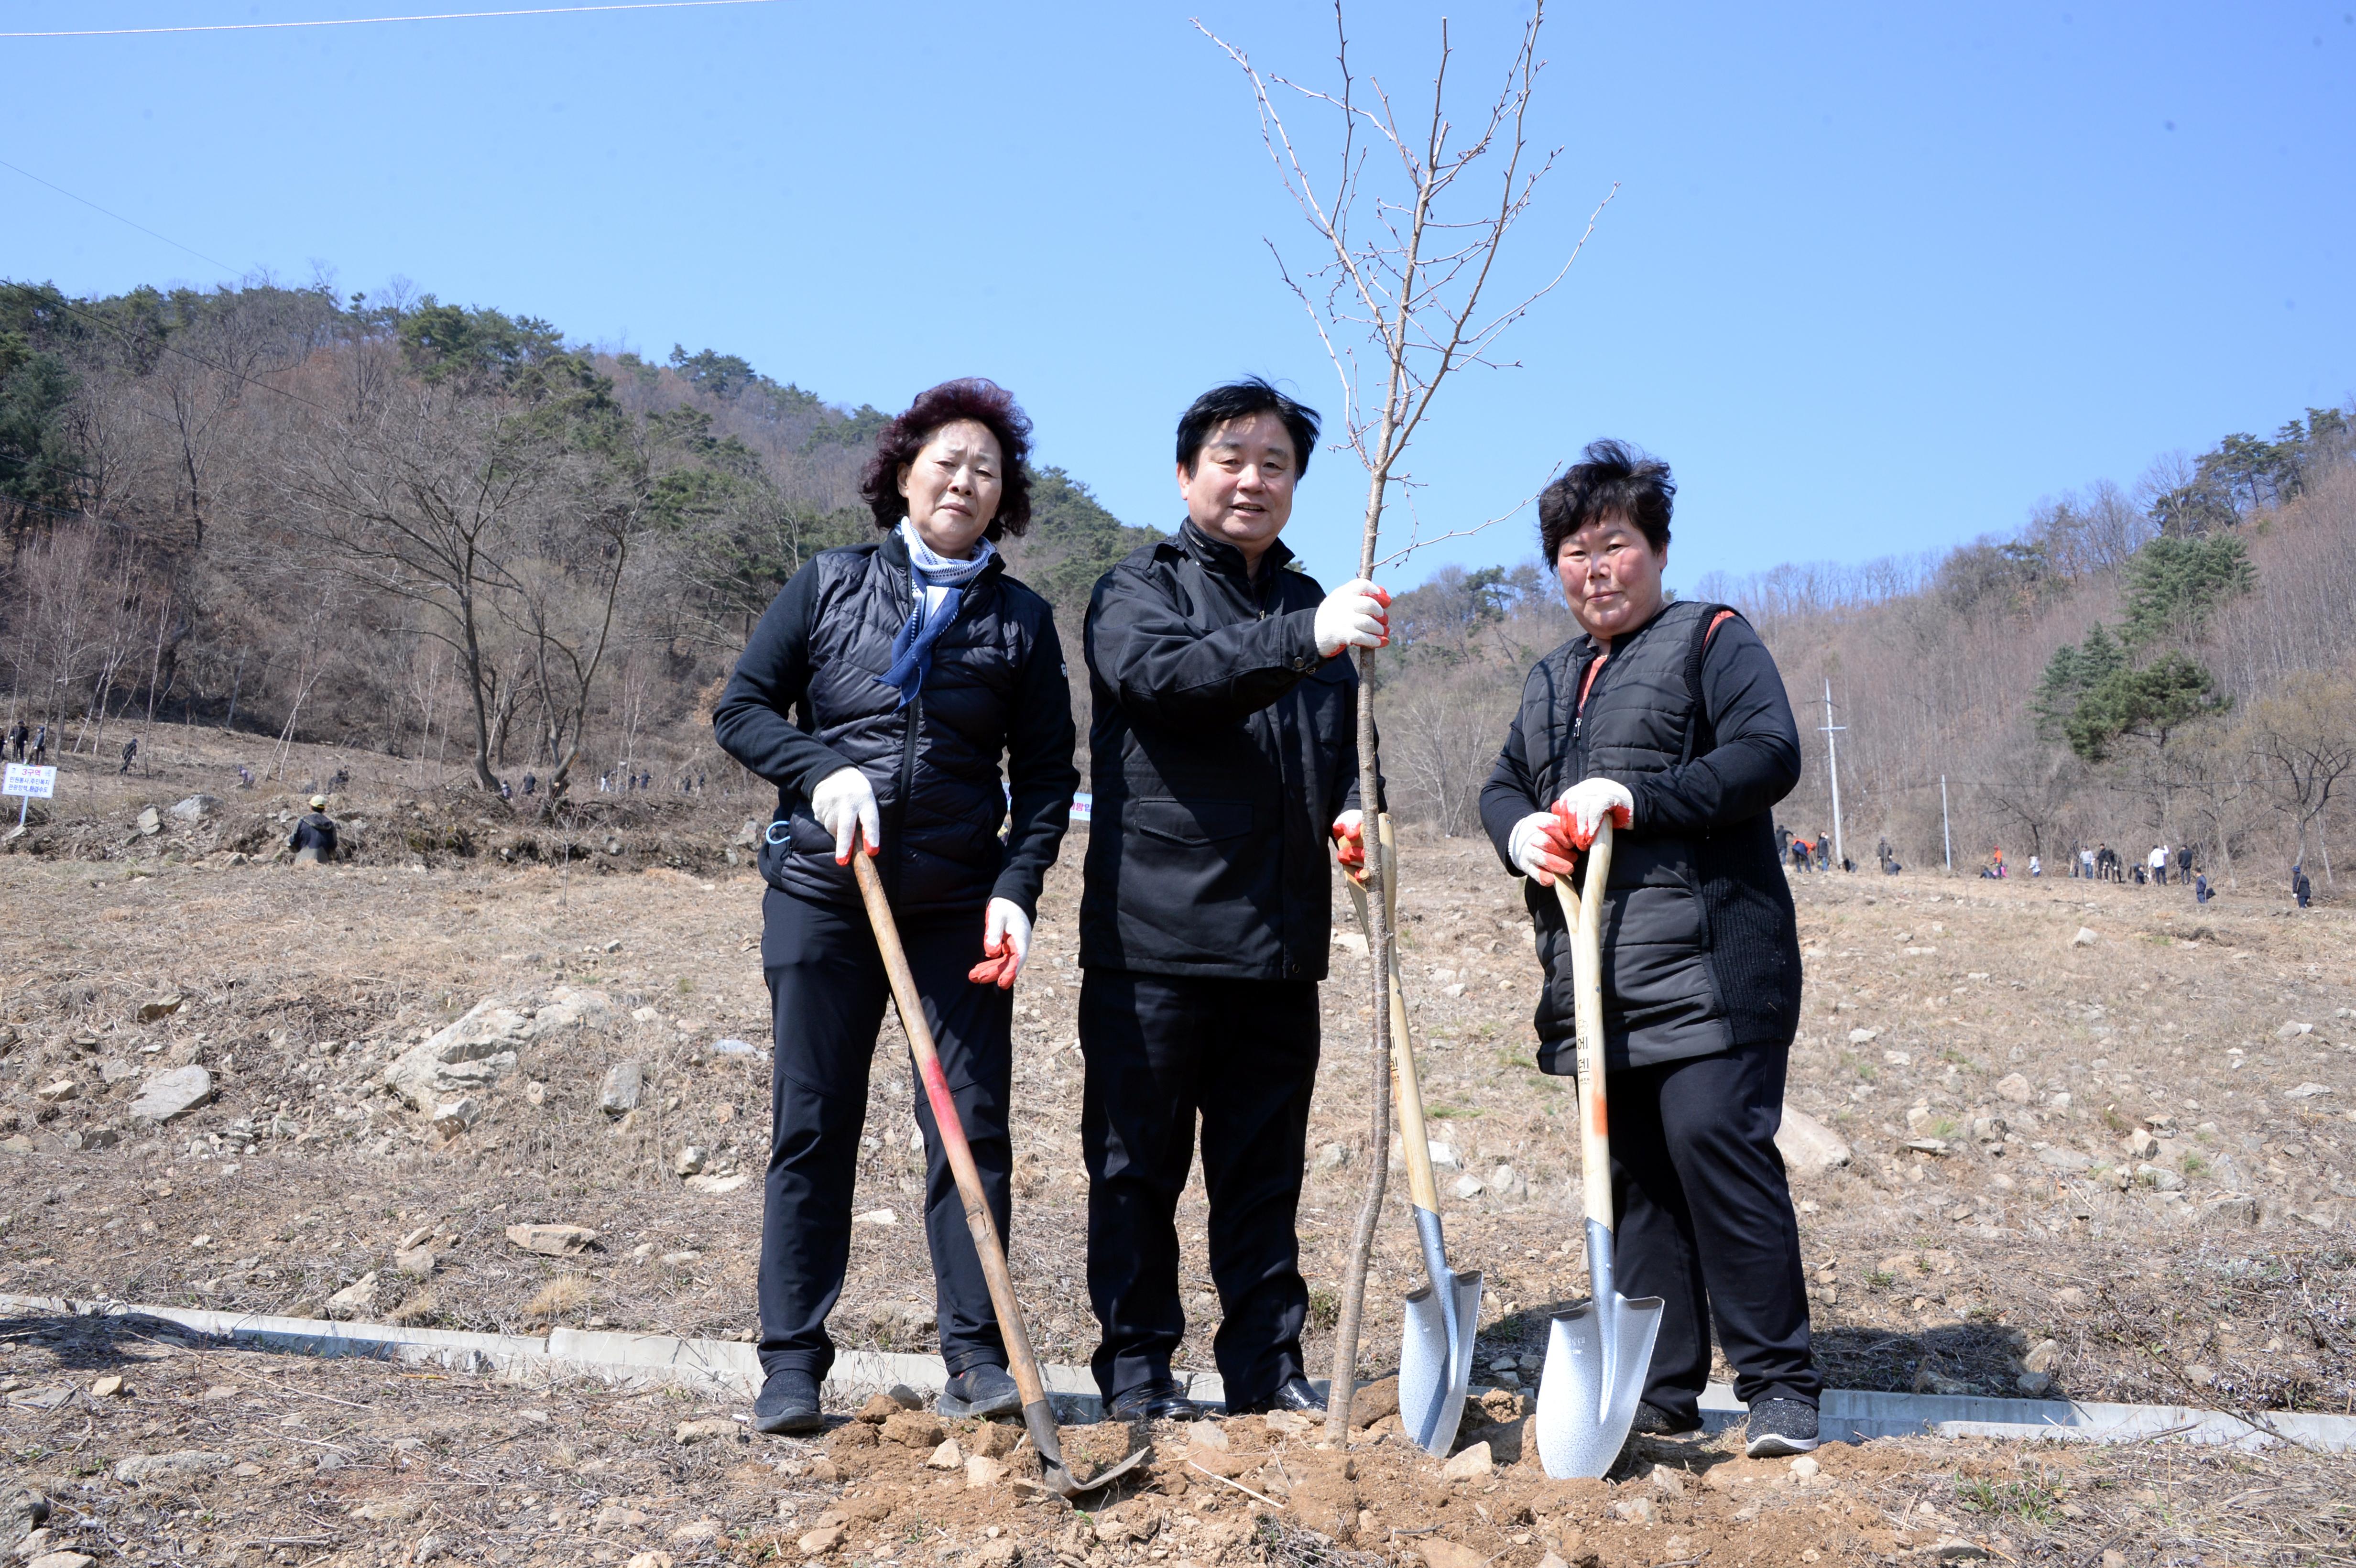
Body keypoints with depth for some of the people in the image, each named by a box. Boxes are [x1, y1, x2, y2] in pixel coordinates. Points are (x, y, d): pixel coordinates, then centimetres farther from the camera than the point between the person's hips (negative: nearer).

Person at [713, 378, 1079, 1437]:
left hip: (960, 903, 1)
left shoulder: (1022, 621, 8)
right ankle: (791, 1361, 12)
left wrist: (1017, 890, -7)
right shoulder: (830, 585, 7)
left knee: (973, 1123, -1)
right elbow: (741, 711, 7)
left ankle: (976, 1357, 10)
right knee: (811, 1124, 3)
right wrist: (822, 770, -11)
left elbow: (1046, 775, 6)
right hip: (823, 888, 0)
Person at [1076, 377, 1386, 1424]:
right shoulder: (1139, 588, 1)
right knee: (1139, 1162, 3)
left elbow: (1343, 747, 28)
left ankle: (1268, 1367, 20)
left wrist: (1352, 807, 5)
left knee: (1265, 1168, 11)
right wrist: (1307, 639, -35)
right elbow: (1161, 672, -22)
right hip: (1151, 935, -5)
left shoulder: (1311, 607, 19)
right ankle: (1136, 1369, 14)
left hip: (1280, 942, 5)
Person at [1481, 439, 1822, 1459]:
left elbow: (1770, 752, -11)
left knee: (1719, 1150, -13)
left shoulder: (1713, 639, 3)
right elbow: (1503, 785, 22)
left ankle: (1779, 1385, -1)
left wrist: (1637, 799, -21)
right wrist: (1520, 830, -3)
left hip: (1707, 970, -7)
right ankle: (1661, 1389, 17)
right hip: (1597, 983, 7)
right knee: (1634, 1177, 9)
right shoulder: (1551, 680, 24)